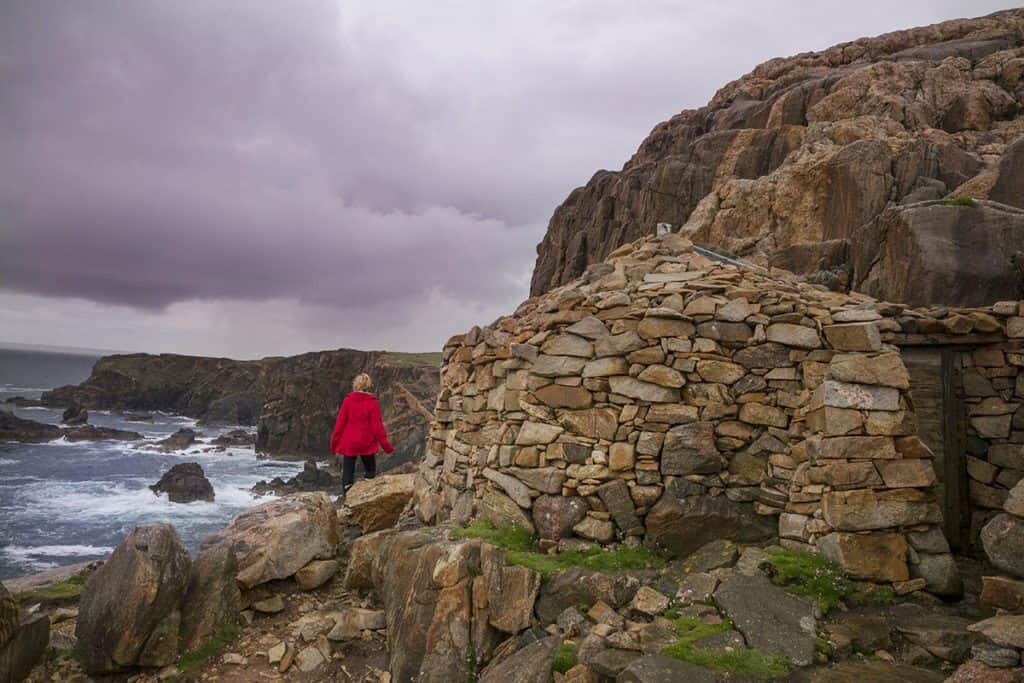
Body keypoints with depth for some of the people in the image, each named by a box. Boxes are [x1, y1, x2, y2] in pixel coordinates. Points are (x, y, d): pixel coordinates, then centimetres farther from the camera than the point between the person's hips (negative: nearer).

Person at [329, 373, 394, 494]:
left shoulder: (348, 400, -4)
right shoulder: (372, 403, -7)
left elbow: (340, 423, -2)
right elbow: (377, 426, -7)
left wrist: (334, 443, 7)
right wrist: (386, 445, -1)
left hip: (348, 444, 1)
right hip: (367, 444, -1)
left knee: (347, 473, 7)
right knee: (370, 472, 17)